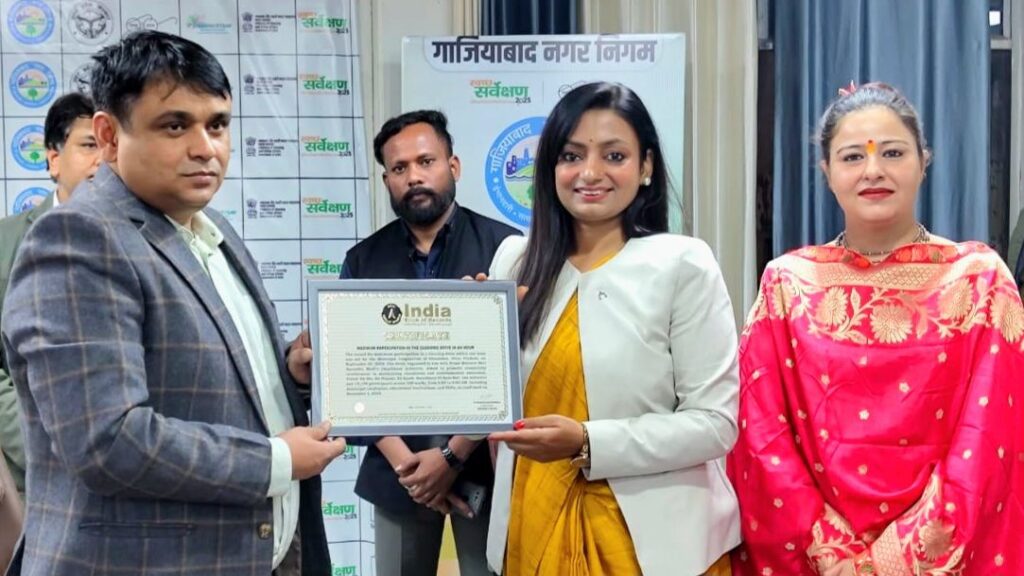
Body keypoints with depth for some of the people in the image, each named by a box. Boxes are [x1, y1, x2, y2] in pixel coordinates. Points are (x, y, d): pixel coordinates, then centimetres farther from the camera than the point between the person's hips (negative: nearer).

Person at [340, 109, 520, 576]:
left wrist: (453, 455, -12)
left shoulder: (503, 248, -5)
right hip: (396, 471, 3)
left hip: (483, 465, -2)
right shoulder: (363, 261, 6)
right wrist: (403, 460, -8)